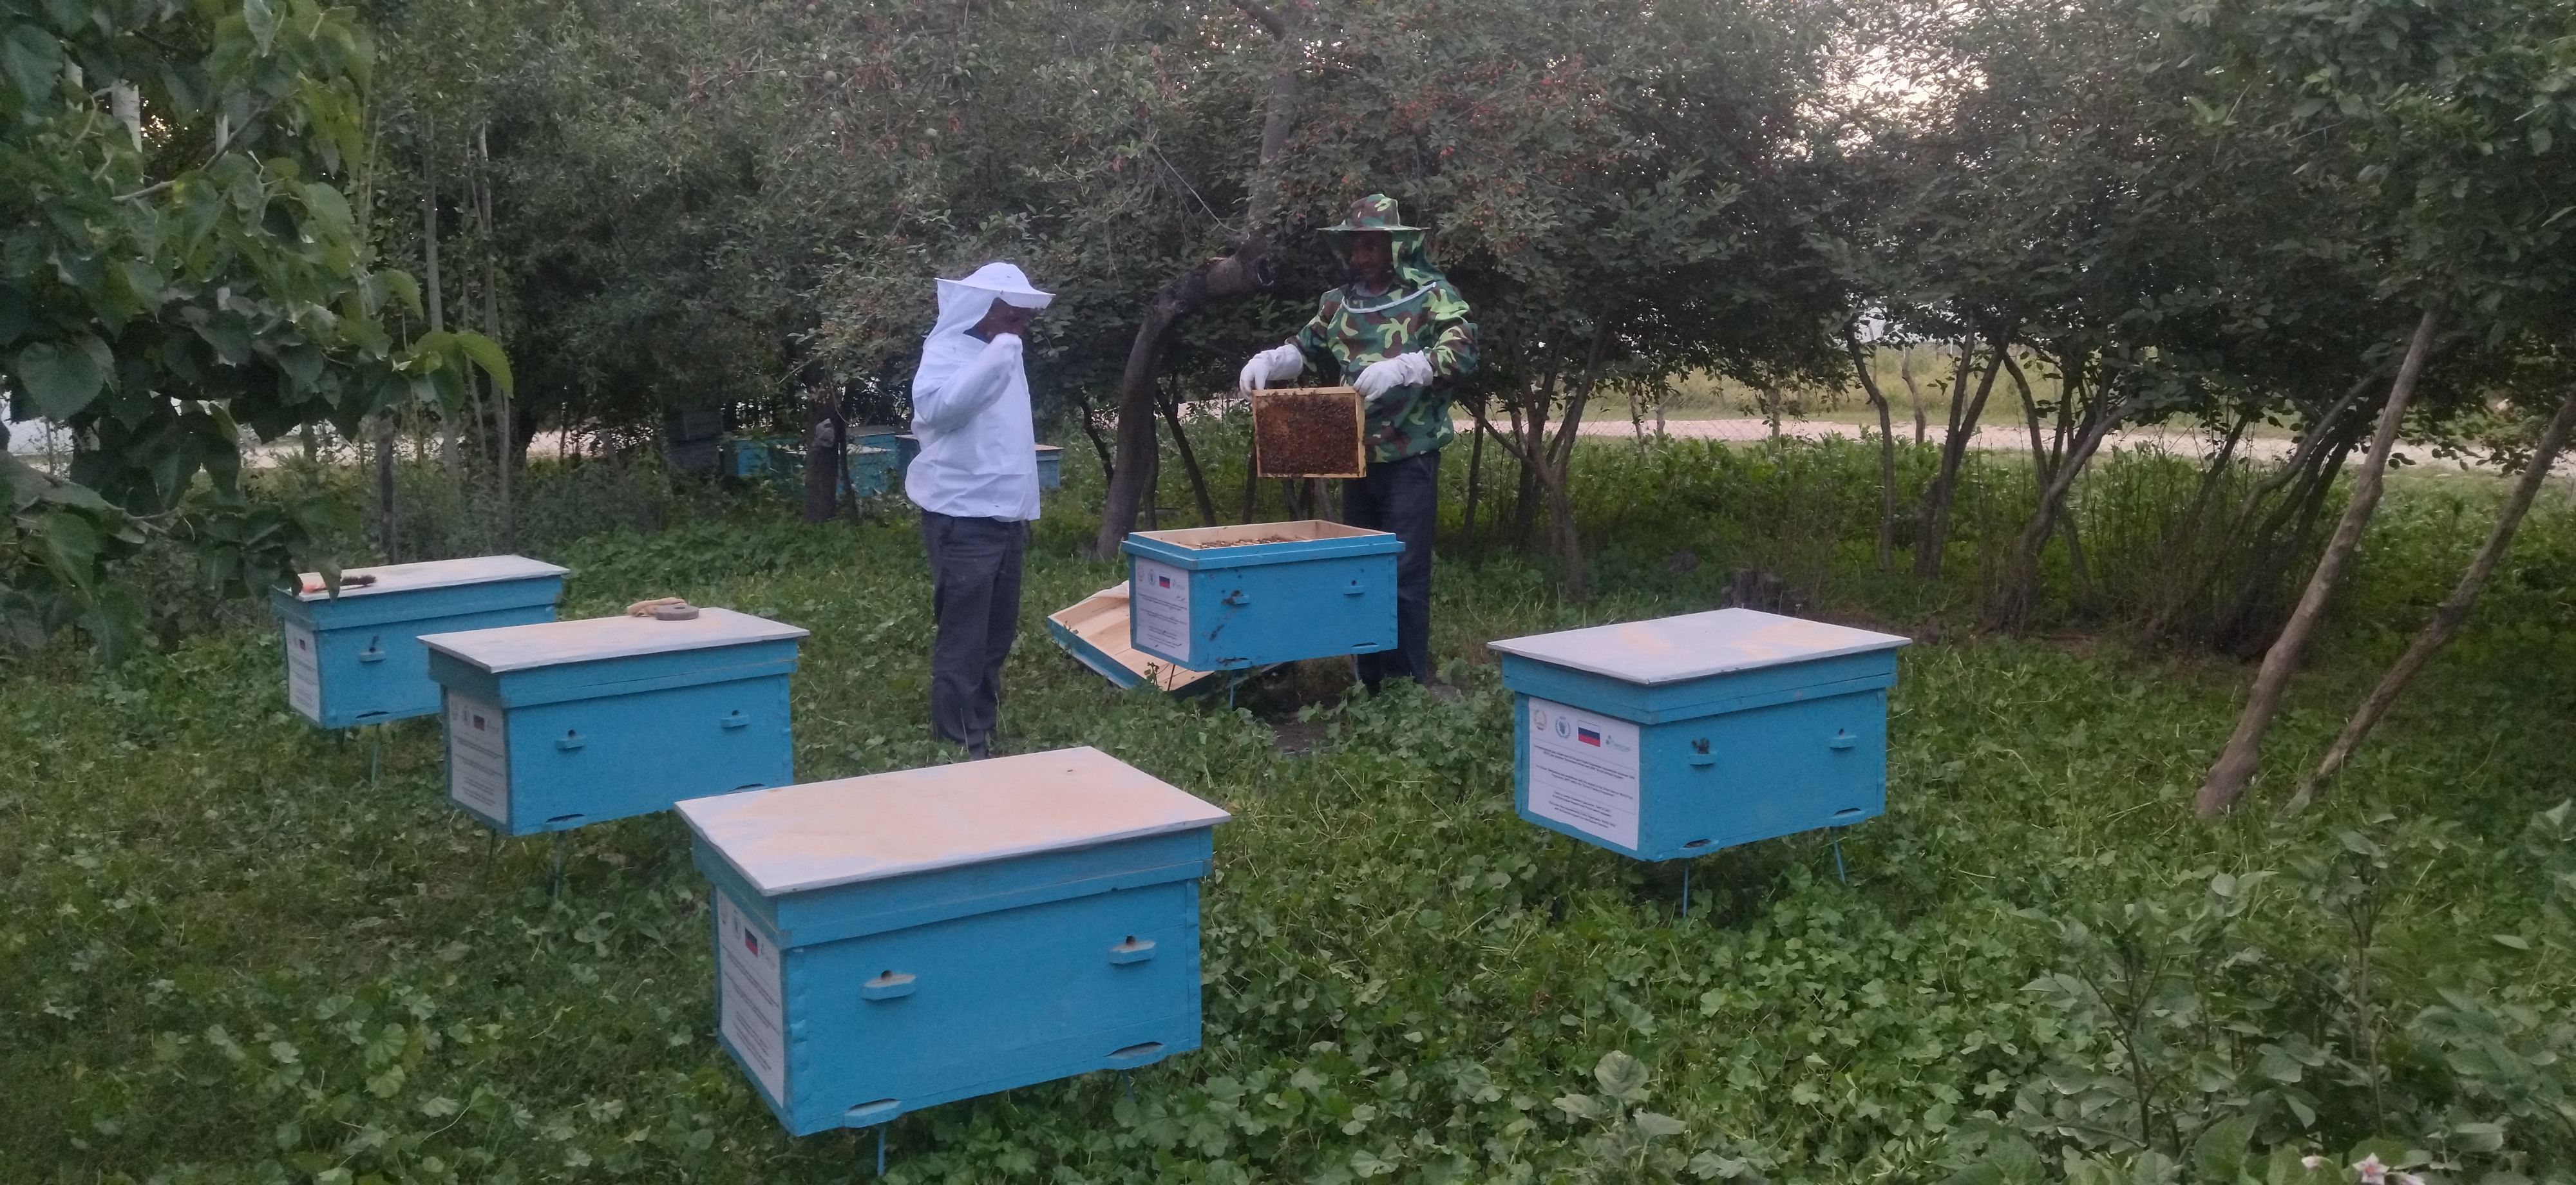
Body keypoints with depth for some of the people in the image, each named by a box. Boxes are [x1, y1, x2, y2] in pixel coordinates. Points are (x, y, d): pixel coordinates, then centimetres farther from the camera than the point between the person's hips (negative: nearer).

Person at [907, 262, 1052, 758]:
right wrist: (998, 354, -30)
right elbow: (938, 405, -30)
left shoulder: (1003, 356, 16)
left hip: (1005, 517, 9)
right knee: (963, 642, -7)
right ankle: (961, 748, -2)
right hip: (963, 520, -9)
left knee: (995, 638, 12)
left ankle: (982, 735, 21)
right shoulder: (946, 352, -9)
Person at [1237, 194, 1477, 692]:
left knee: (1404, 576, -6)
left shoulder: (1431, 294, -5)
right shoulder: (1339, 303, 13)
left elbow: (1463, 350, -17)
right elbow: (1305, 347, 11)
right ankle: (1369, 681, 22)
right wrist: (1269, 361, -10)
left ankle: (1410, 685, 3)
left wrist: (1401, 367, -31)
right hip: (1355, 457, 7)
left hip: (1410, 458, -6)